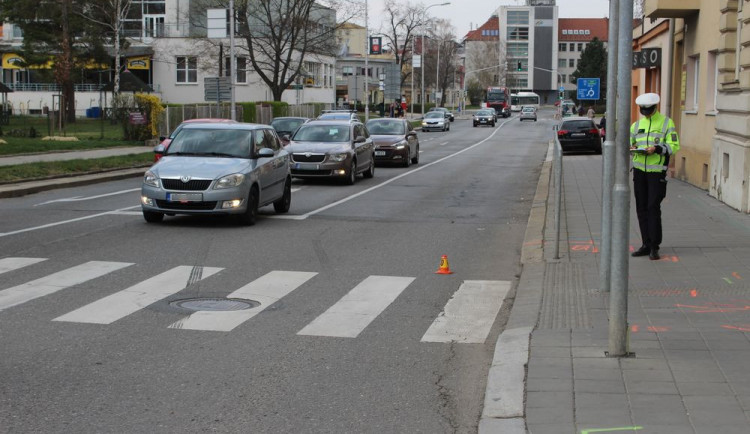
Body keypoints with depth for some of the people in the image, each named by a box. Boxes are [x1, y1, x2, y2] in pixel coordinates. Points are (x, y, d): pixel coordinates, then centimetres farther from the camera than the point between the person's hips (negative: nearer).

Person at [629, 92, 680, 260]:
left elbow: (674, 146, -7)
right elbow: (628, 143, 17)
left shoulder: (666, 123, -1)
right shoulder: (636, 125, 13)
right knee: (641, 208, 6)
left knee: (653, 208, -9)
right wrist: (631, 148, -6)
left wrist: (657, 149, -23)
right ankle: (646, 244, 15)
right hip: (639, 170, 5)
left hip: (657, 171, -5)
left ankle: (654, 247, -3)